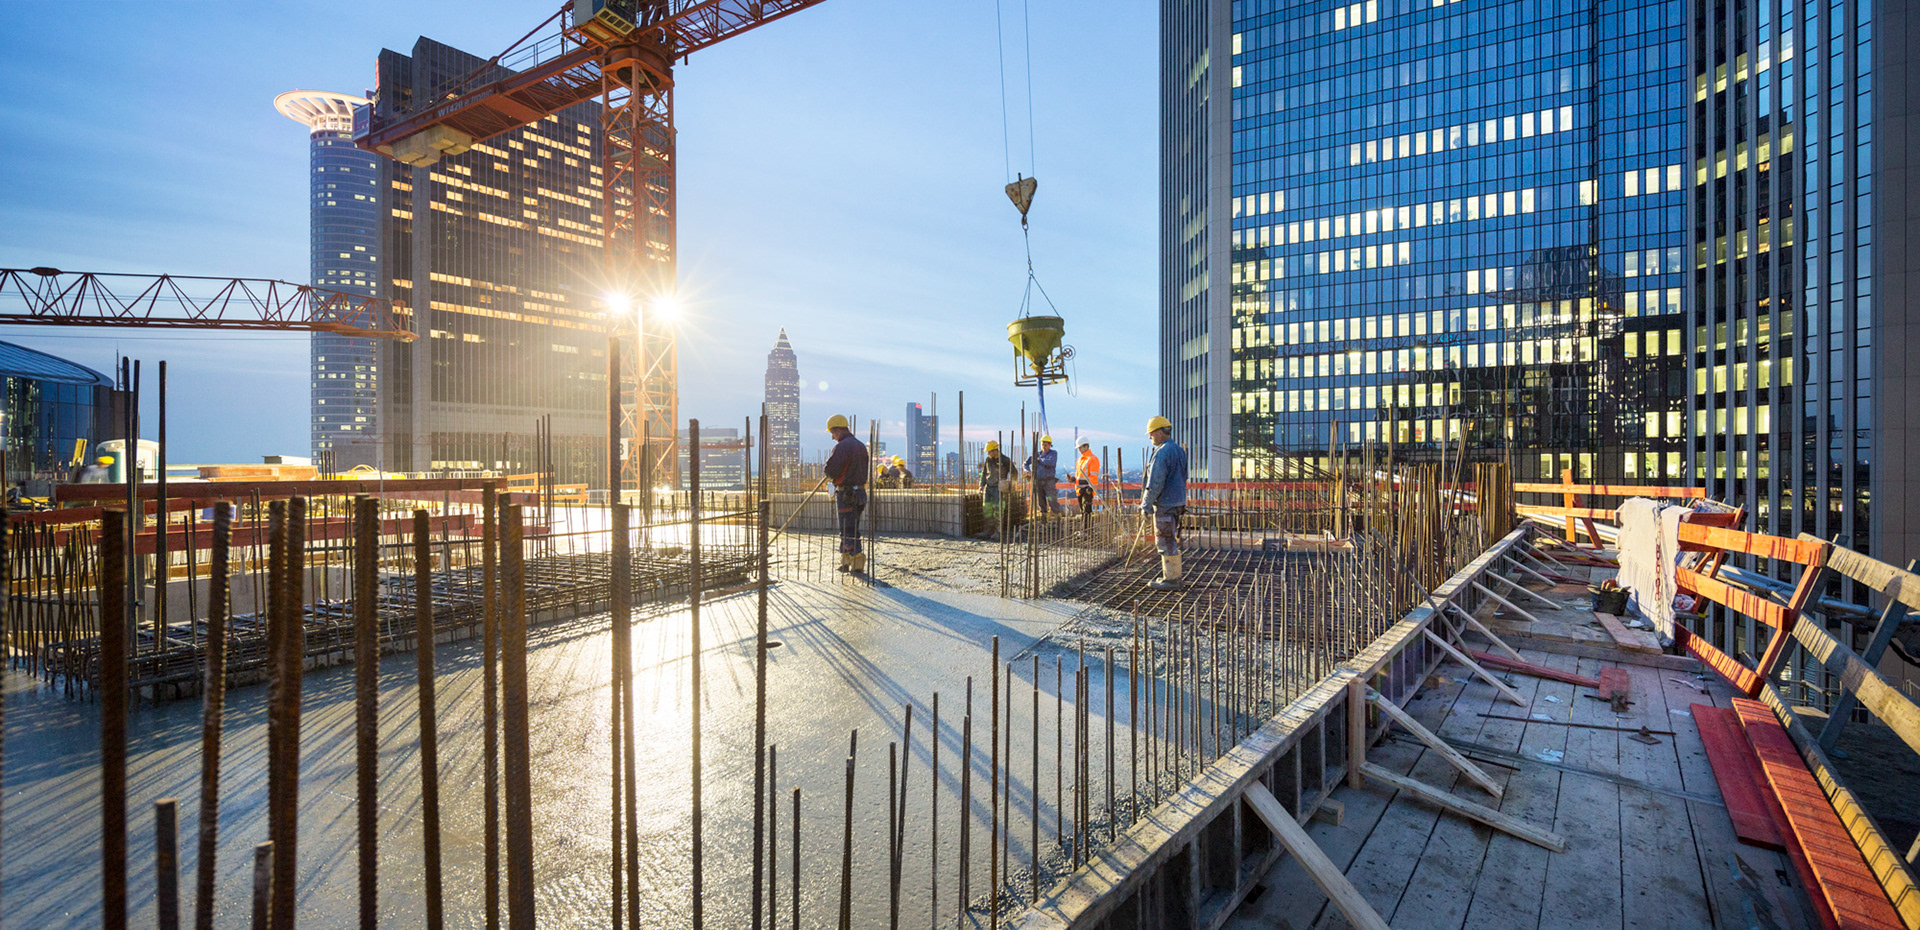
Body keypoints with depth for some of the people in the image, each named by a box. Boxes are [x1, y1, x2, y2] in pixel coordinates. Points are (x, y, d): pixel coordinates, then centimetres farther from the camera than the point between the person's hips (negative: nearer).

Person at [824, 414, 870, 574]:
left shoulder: (842, 447, -15)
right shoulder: (861, 445, 13)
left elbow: (831, 472, -17)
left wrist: (829, 460, 2)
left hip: (846, 494, -9)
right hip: (860, 491, 9)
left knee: (848, 530, -5)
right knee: (851, 528, 16)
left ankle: (857, 562, -7)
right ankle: (845, 561, 23)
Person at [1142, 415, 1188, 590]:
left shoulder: (1162, 452, -17)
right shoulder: (1179, 450, 15)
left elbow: (1155, 482, -20)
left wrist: (1146, 504, -14)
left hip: (1164, 503, -10)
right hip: (1178, 502, 10)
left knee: (1166, 542, -4)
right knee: (1171, 540, 16)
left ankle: (1171, 579, 0)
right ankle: (1171, 576, 22)